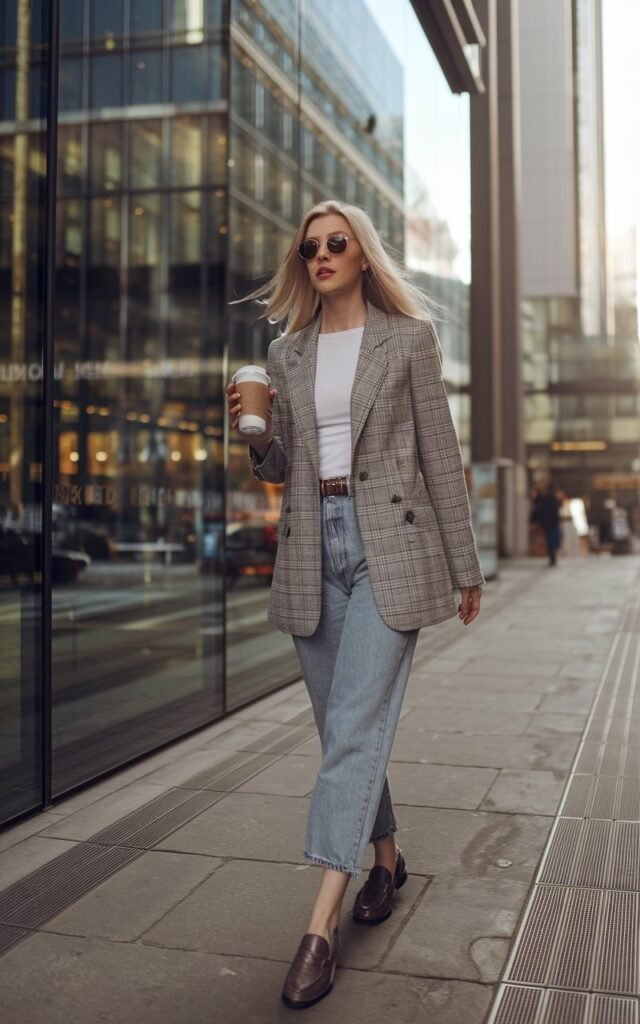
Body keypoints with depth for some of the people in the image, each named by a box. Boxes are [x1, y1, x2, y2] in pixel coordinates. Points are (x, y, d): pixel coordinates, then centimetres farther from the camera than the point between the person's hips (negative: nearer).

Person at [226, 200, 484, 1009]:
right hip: (313, 548, 5)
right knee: (343, 726, 11)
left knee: (355, 724, -12)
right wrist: (255, 436, -7)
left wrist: (465, 566, 2)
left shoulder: (407, 340, 3)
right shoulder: (286, 353, 13)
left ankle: (322, 923, -10)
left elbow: (440, 455, 2)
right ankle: (386, 859, 32)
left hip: (389, 546, -4)